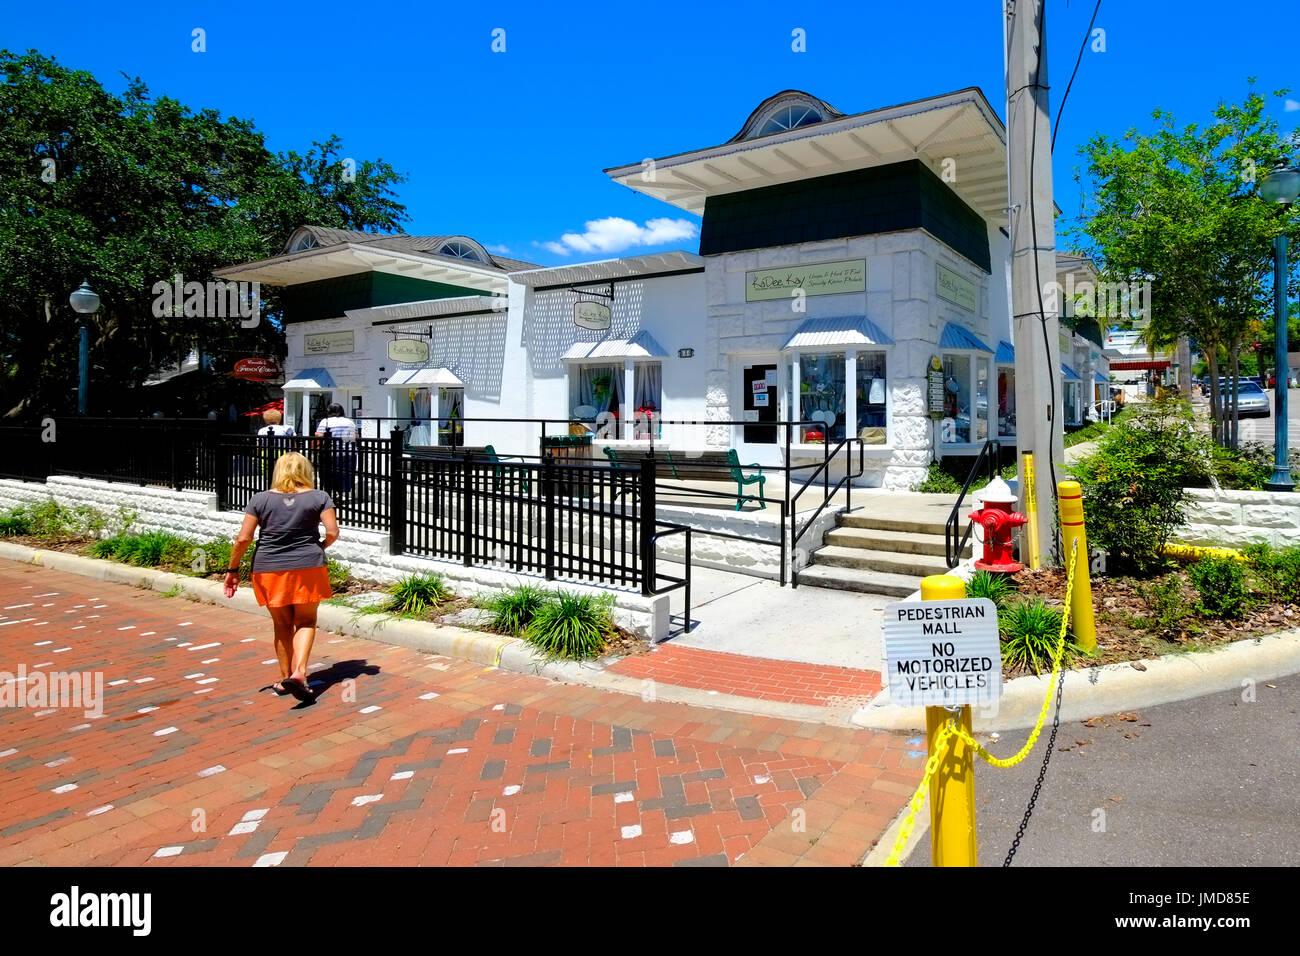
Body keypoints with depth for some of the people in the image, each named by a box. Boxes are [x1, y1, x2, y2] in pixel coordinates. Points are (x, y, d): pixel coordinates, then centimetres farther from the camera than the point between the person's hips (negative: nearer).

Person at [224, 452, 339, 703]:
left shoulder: (261, 499, 0)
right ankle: (299, 672, -10)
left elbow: (243, 539, -3)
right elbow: (333, 533, -7)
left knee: (282, 624, 14)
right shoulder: (319, 497, -1)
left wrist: (232, 569, 7)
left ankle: (285, 678, 23)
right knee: (306, 621, 9)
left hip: (269, 569, 1)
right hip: (308, 567, -1)